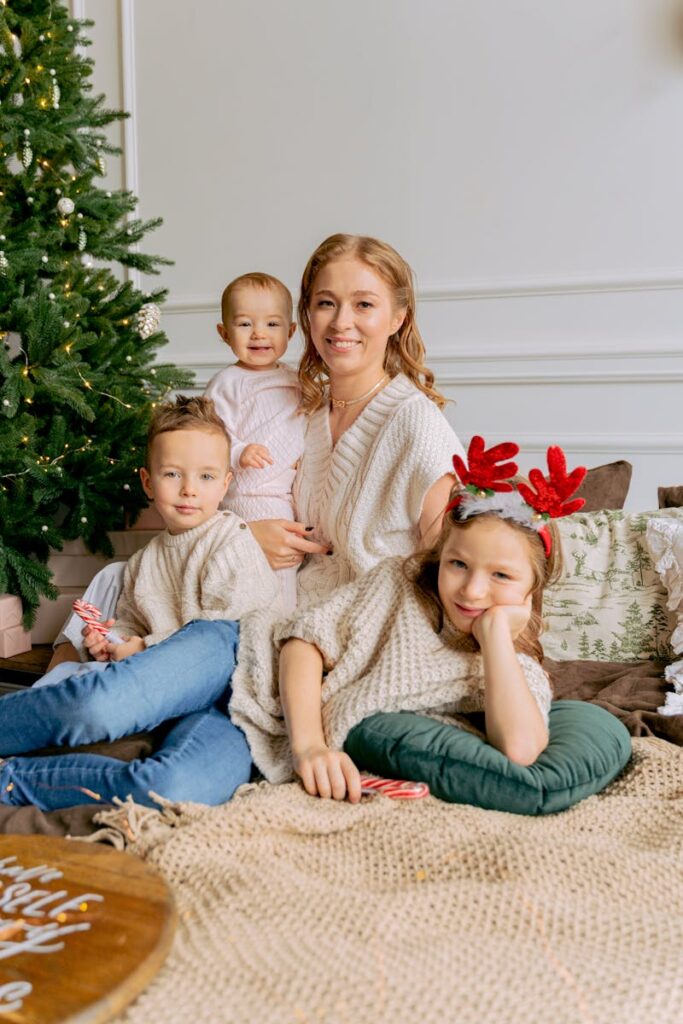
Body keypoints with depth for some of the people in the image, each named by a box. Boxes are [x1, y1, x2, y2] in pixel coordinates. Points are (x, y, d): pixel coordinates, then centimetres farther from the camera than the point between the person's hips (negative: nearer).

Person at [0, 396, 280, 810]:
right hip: (173, 693, 4)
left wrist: (146, 648, 0)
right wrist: (110, 645, 13)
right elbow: (131, 628, 37)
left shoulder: (232, 542, 6)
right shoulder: (142, 565, 25)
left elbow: (222, 628, -2)